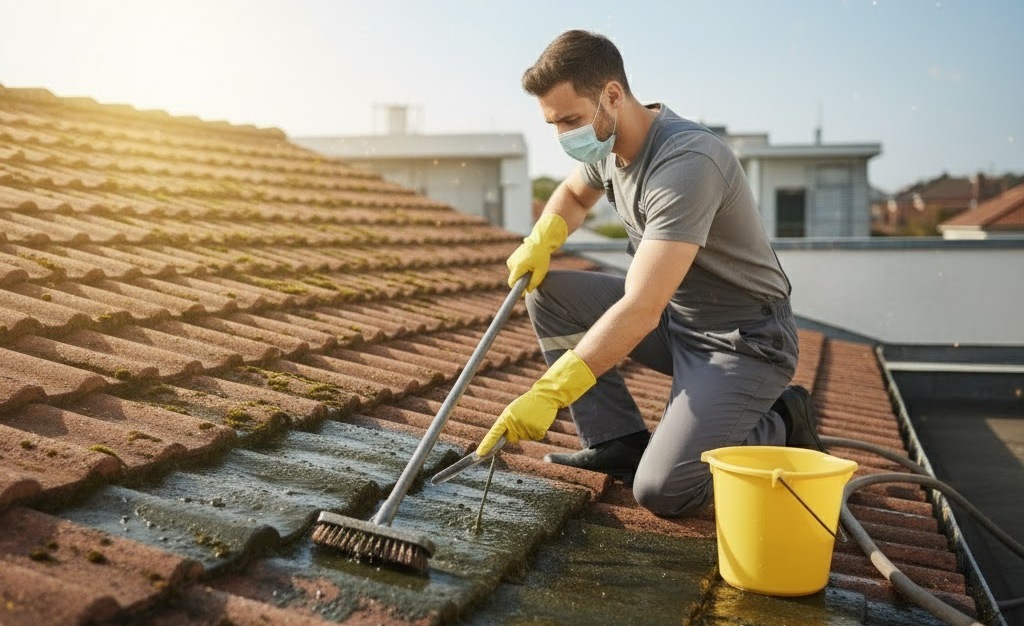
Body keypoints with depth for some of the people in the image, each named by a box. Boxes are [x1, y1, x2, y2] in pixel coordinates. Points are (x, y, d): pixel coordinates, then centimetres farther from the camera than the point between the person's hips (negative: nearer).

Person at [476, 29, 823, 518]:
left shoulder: (686, 162, -30)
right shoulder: (607, 145, -1)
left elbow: (640, 309, -36)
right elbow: (574, 194, 24)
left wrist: (548, 394, -38)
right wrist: (540, 241, 2)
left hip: (743, 340, -8)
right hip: (675, 315, 8)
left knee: (661, 492, -20)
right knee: (547, 292, -2)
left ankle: (778, 426, 8)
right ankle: (619, 441, 1)